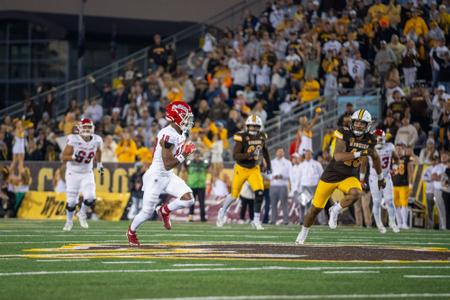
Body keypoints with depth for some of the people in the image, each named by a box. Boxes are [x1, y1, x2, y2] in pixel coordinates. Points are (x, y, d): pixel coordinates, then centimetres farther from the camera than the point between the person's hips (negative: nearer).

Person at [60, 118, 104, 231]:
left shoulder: (96, 141, -8)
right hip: (73, 174, -3)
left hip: (87, 174, 3)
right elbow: (63, 158, -17)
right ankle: (69, 221, 29)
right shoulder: (73, 140, -20)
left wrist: (99, 165, 20)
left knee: (90, 198, -15)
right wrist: (74, 157, -34)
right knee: (71, 201, 0)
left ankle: (82, 214, 17)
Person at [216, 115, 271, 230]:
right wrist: (247, 155, -41)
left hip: (254, 169, 3)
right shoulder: (242, 137, -22)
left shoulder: (261, 136, -5)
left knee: (260, 193, -16)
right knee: (234, 195, 10)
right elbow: (235, 155, -26)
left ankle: (256, 220, -5)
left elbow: (264, 149, 17)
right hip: (241, 169, -3)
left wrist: (268, 163, 18)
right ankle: (223, 211, 40)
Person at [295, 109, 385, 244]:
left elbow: (375, 157, 16)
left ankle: (336, 210, -6)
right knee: (316, 208, 8)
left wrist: (380, 177, 26)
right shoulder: (344, 134, -20)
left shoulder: (370, 140, -6)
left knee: (356, 194, -33)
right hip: (331, 175, -2)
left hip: (349, 177, 2)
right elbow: (338, 157, -33)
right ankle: (303, 233, 34)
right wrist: (359, 153, -41)